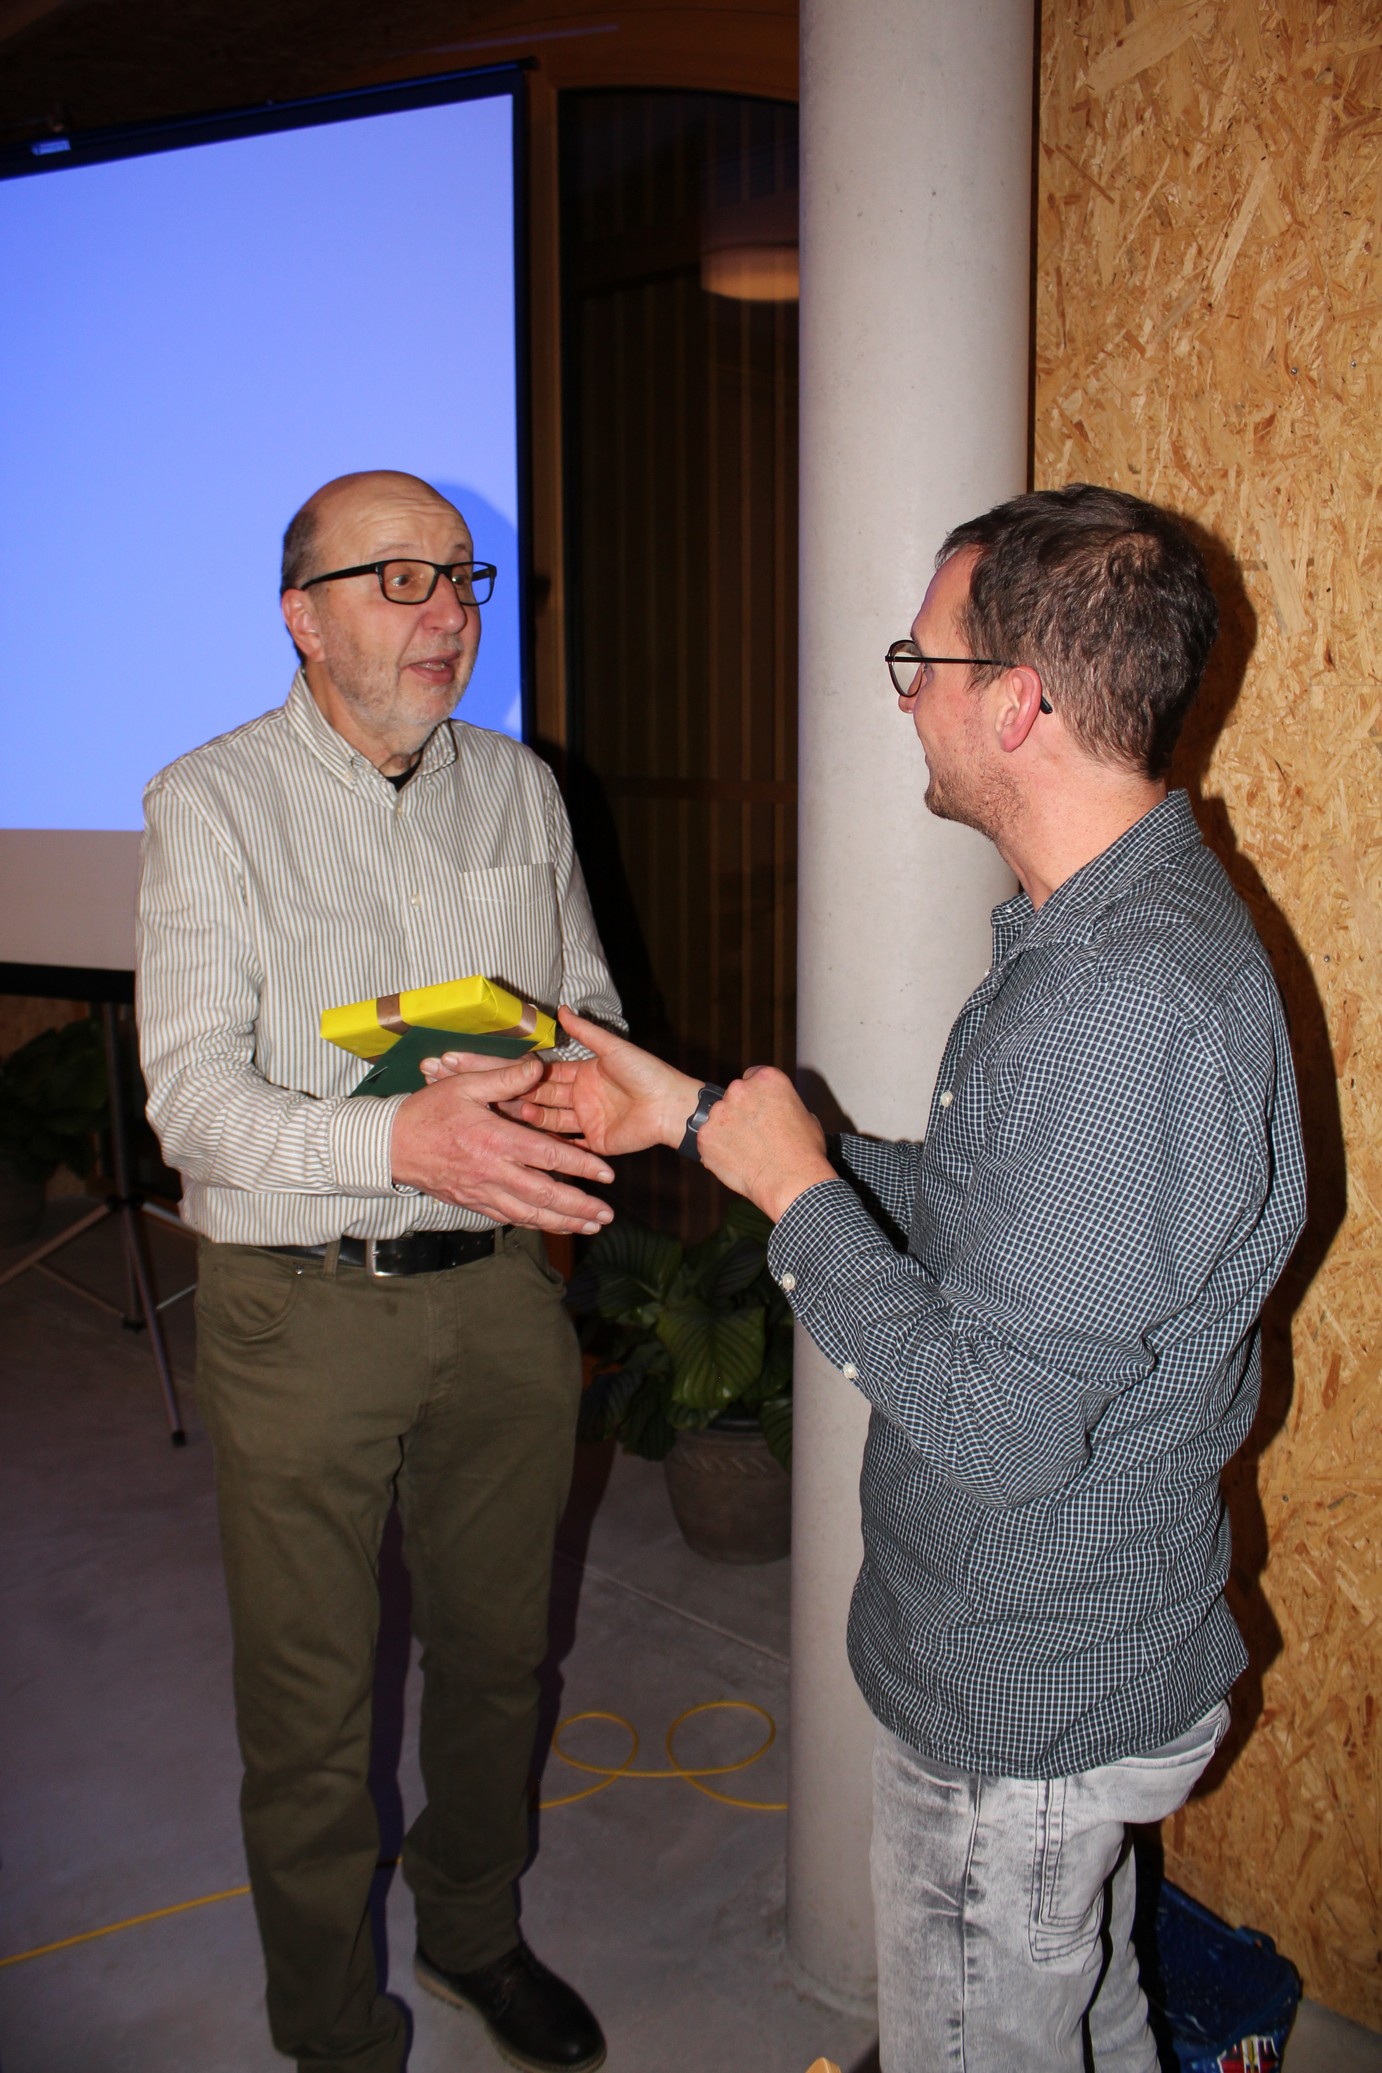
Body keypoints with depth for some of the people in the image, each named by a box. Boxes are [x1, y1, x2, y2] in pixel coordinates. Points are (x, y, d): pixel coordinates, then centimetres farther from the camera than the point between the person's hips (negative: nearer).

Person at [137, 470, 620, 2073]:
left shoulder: (519, 788, 7)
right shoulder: (210, 804, -9)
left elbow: (587, 1003, 14)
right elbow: (193, 1095, -17)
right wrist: (400, 1140, -33)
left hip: (498, 1286, 5)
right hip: (302, 1306, -4)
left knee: (496, 1651, 20)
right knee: (310, 1698, 10)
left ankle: (475, 1930, 46)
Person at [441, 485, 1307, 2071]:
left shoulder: (1124, 1005, -33)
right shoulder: (1109, 928, 2)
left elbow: (999, 1427, -32)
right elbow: (978, 1204, 11)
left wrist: (795, 1192, -19)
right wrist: (700, 1116, 9)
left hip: (1026, 1699, -9)